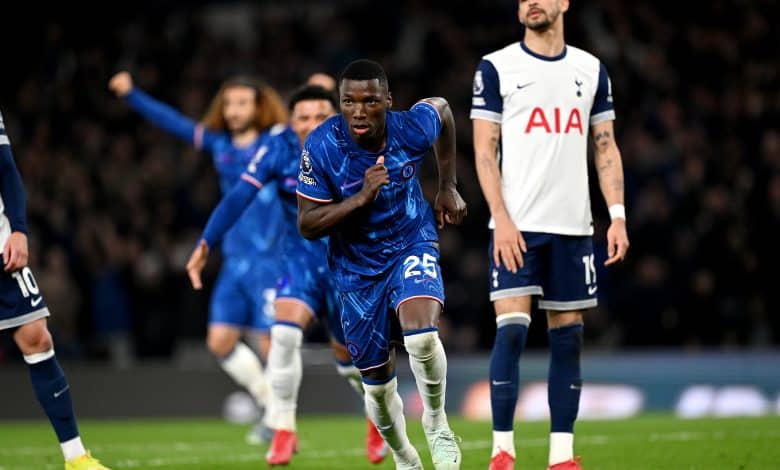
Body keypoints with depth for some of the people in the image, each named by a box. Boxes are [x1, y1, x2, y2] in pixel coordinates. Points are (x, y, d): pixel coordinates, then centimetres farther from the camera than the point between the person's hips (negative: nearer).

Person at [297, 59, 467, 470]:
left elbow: (441, 107, 7)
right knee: (377, 384, 8)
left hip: (412, 246, -1)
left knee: (420, 333, -31)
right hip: (357, 267, 1)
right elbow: (307, 225, -18)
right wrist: (361, 198, -33)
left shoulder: (412, 129, -19)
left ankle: (437, 424, -4)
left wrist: (448, 187, 9)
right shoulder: (321, 147, -22)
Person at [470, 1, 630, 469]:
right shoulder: (496, 68, 1)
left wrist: (618, 216, 3)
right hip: (517, 226, -3)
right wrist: (501, 219, -12)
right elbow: (484, 150, -2)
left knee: (569, 336, 4)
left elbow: (606, 148, 13)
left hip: (573, 227, 3)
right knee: (511, 329, -12)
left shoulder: (591, 70, 11)